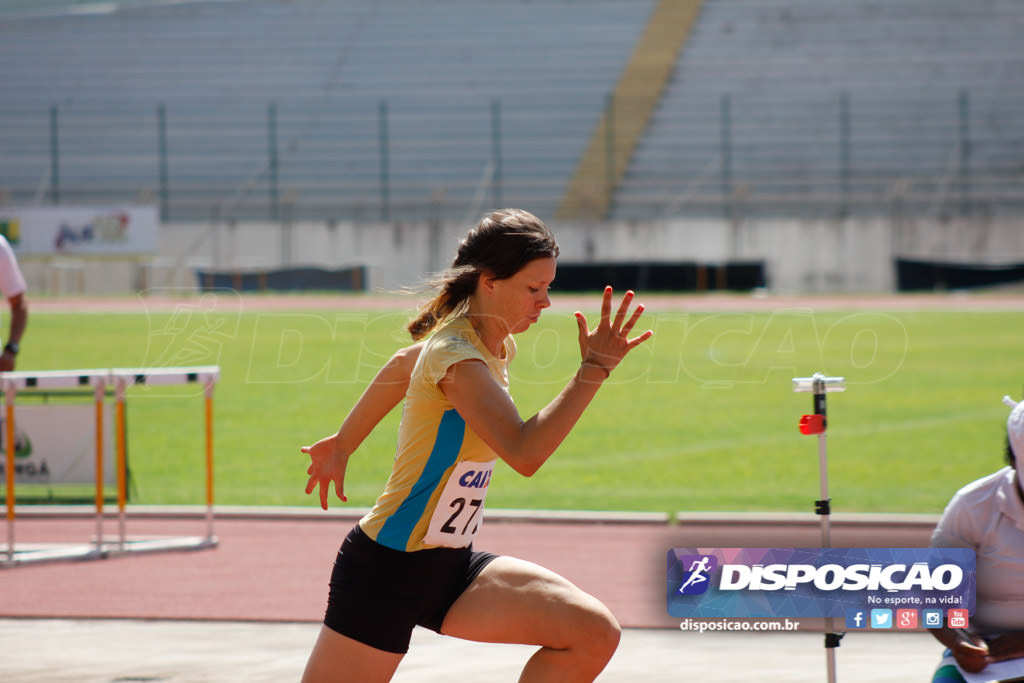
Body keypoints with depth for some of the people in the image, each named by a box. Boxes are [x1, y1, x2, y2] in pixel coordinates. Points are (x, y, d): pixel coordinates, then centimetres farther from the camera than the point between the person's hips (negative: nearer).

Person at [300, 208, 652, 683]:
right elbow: (523, 453, -37)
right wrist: (593, 369, -37)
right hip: (386, 571, -8)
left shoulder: (496, 347, 6)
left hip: (452, 569, 9)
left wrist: (343, 444, 36)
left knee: (594, 634, -10)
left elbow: (401, 367, 26)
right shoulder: (456, 357, -22)